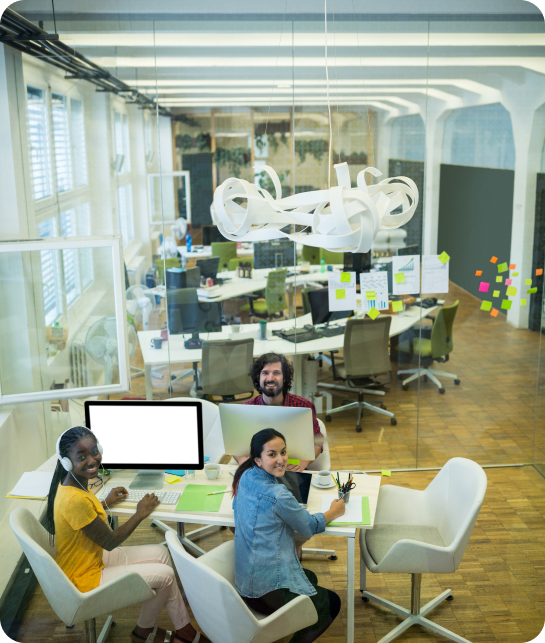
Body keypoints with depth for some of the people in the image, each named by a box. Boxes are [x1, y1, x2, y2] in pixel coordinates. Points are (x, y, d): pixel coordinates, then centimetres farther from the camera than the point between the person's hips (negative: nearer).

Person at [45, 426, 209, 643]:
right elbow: (110, 542, -22)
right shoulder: (75, 500, -34)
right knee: (165, 575, -4)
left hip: (93, 558, 9)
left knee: (161, 553, 8)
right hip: (84, 579, -9)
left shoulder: (72, 484, -5)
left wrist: (105, 503, 13)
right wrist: (140, 514, -10)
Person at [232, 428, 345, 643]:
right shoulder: (279, 496, -24)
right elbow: (310, 526, -8)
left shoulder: (245, 477, -2)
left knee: (310, 577, 31)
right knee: (332, 603, 13)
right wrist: (334, 512, 9)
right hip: (267, 591, -8)